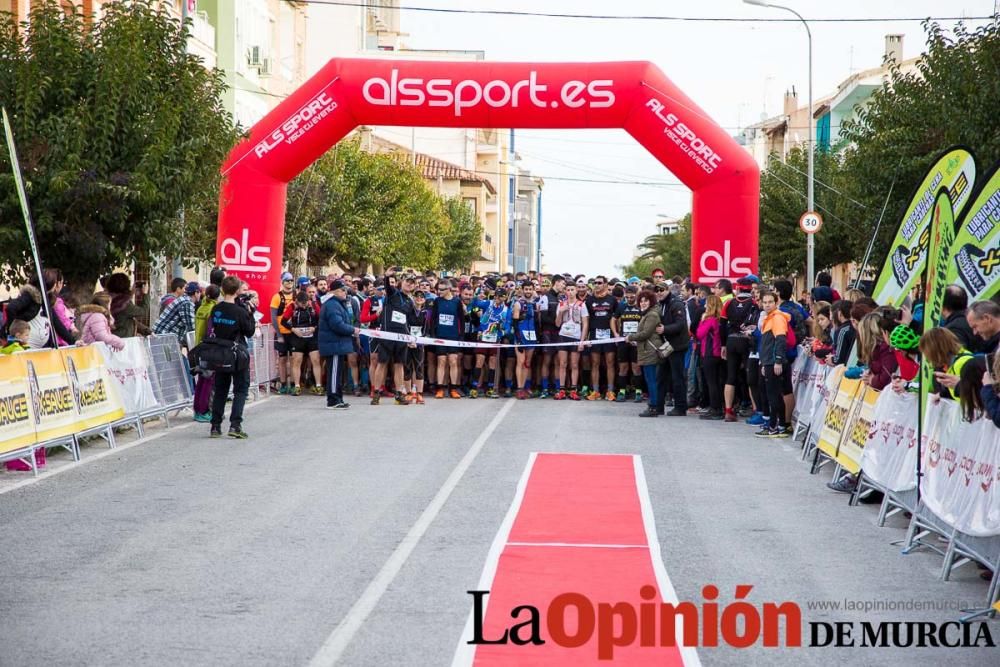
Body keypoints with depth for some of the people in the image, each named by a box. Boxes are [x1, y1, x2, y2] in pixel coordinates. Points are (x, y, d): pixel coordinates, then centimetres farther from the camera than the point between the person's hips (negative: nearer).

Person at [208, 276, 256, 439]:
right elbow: (250, 332, -7)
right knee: (241, 389, 3)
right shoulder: (240, 312, -15)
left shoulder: (215, 310, -1)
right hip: (238, 355, -5)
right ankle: (235, 425, -10)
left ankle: (215, 426, 9)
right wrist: (250, 314, -1)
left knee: (220, 389, 12)